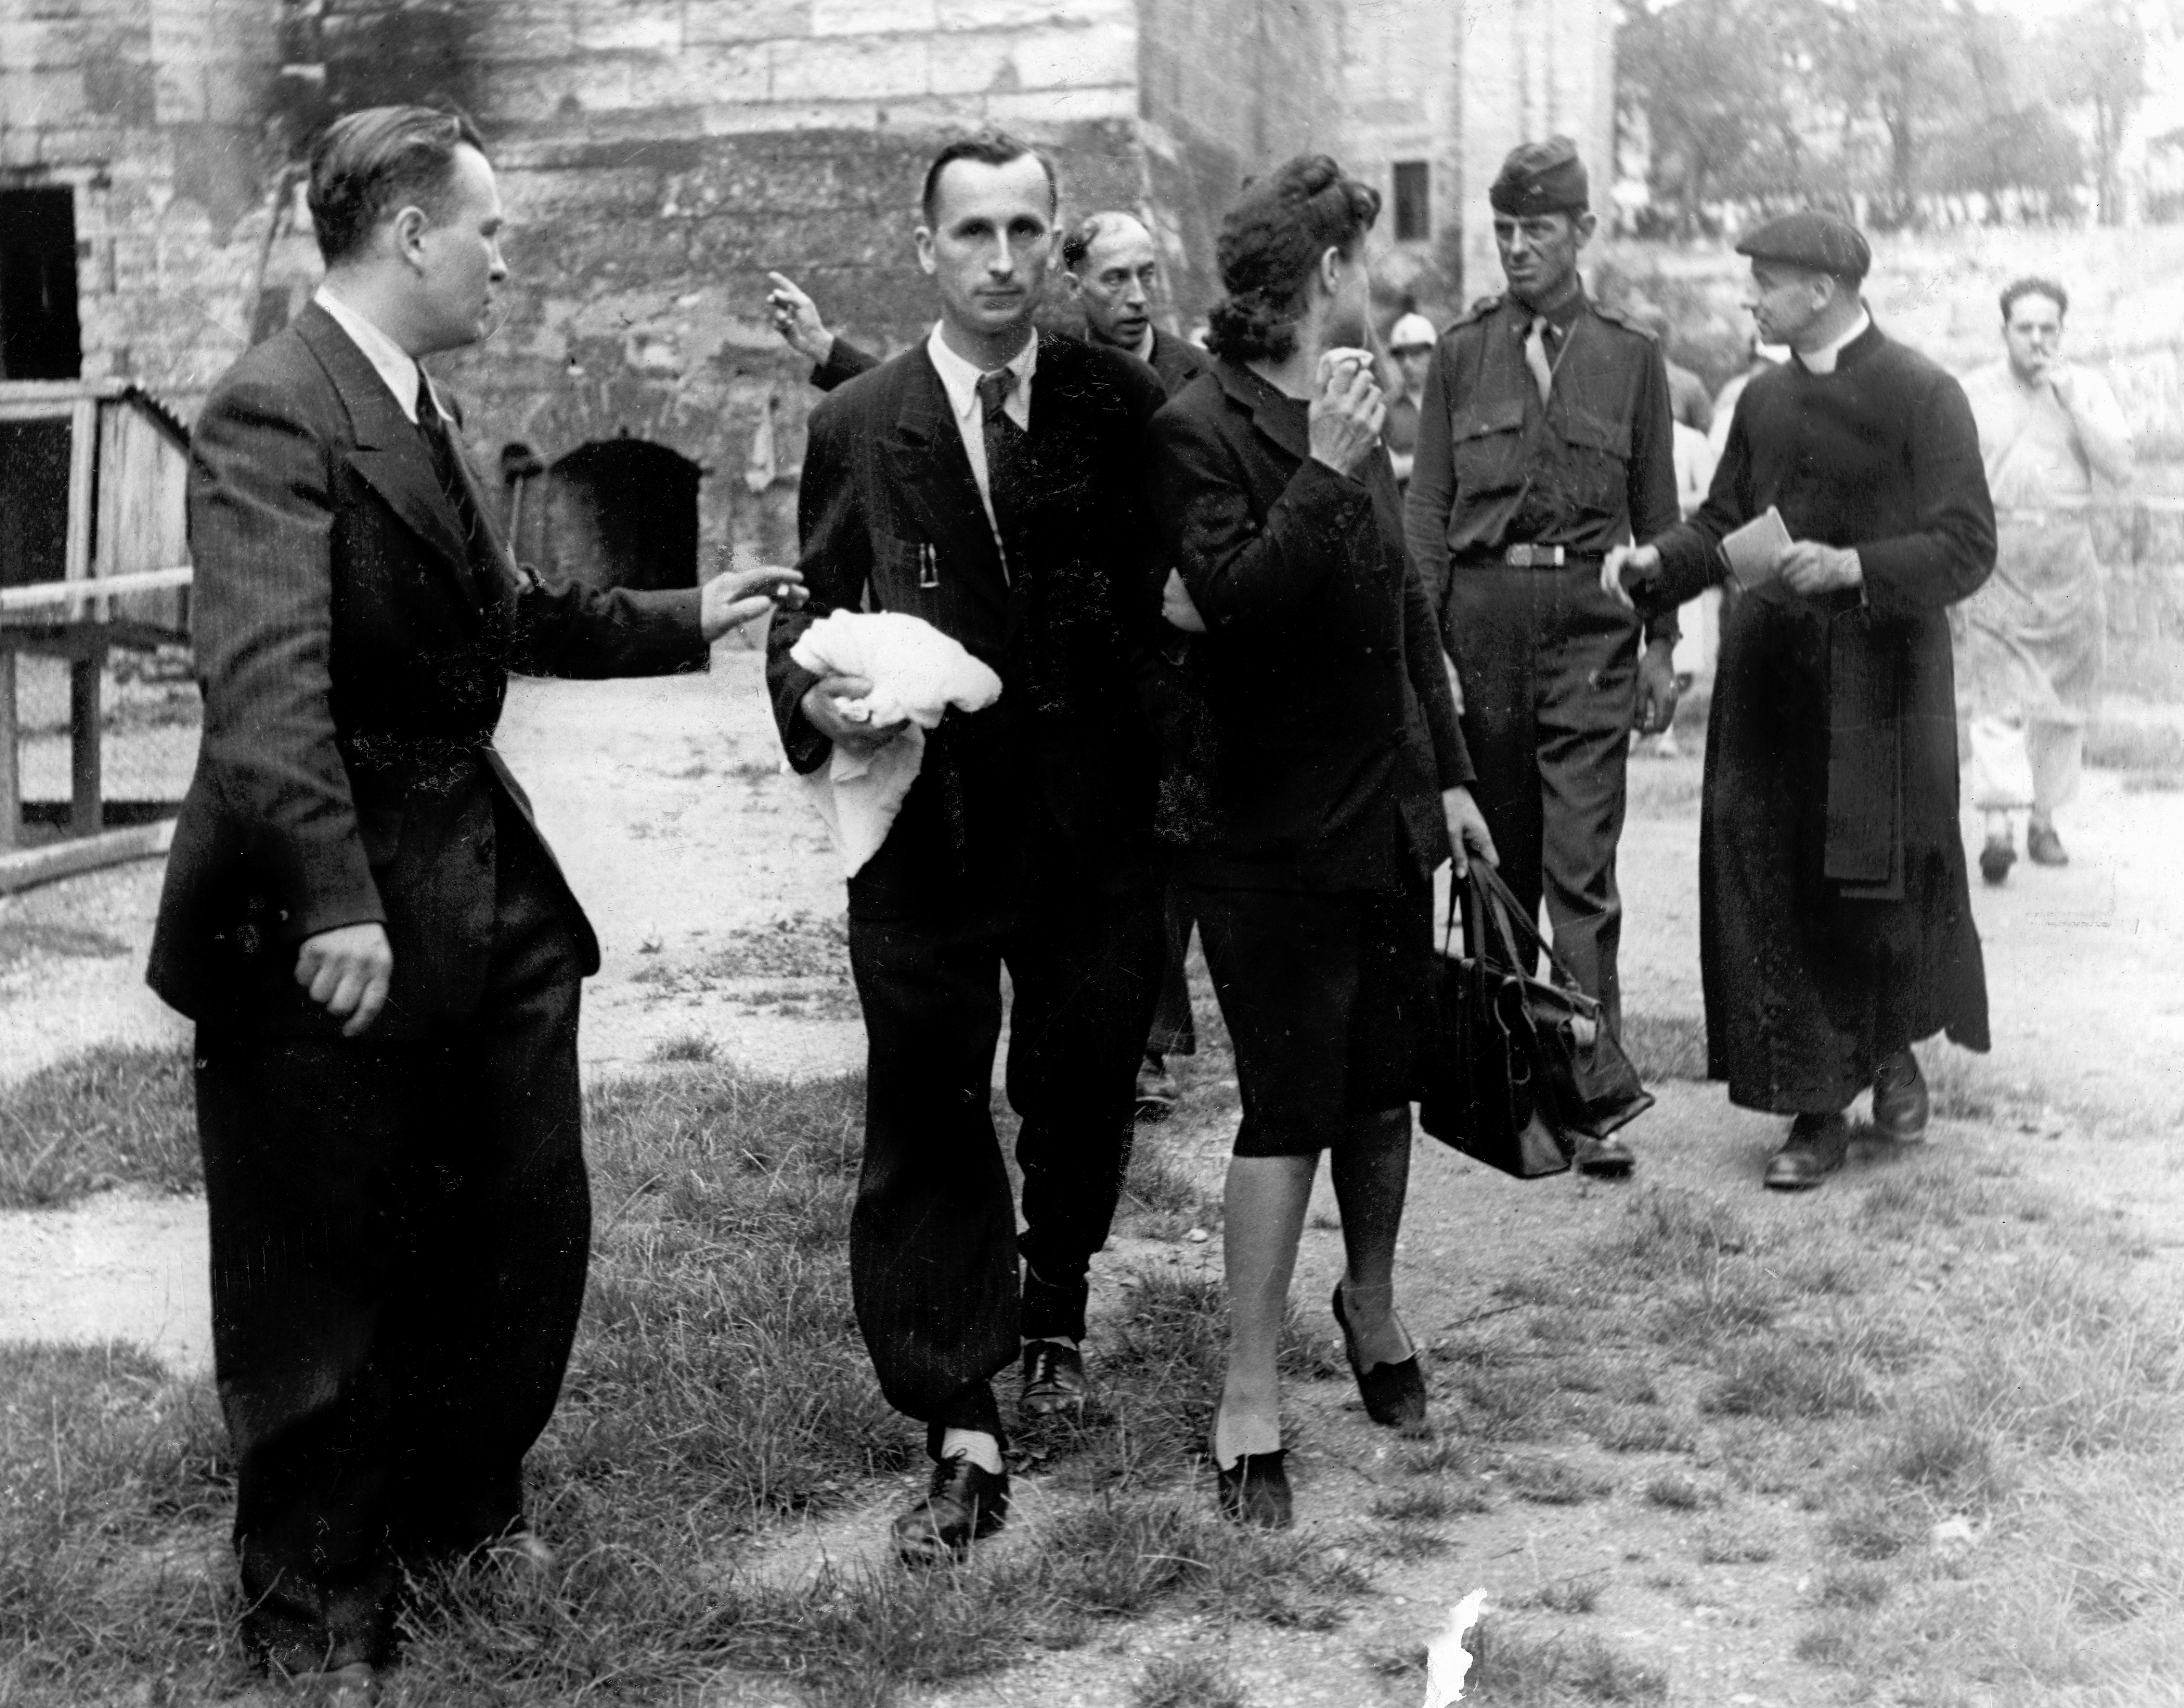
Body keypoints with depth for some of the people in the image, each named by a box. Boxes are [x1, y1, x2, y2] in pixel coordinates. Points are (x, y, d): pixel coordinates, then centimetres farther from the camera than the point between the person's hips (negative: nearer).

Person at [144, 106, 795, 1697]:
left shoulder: (420, 413, 11)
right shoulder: (273, 413, -18)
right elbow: (267, 675, -30)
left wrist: (684, 620, 25)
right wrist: (333, 897, -39)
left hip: (486, 892, 9)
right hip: (330, 923, -9)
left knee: (525, 1232, 17)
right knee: (325, 1278, 7)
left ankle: (458, 1506, 40)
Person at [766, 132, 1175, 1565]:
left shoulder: (1123, 405, 2)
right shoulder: (856, 428, 1)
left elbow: (1177, 592, 4)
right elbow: (808, 612, 7)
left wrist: (1176, 780, -6)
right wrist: (816, 698, -15)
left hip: (1098, 821, 1)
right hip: (927, 827, -1)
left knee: (1085, 1093, 14)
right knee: (926, 1121, 0)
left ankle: (1055, 1307, 44)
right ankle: (961, 1437, 8)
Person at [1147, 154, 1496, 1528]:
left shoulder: (1356, 416, 13)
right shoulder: (1201, 432, -12)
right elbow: (1234, 597, -26)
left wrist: (1449, 774, 17)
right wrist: (1325, 474, -27)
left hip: (1391, 817, 8)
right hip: (1279, 837, -7)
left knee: (1386, 1083, 17)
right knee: (1289, 1109, -5)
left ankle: (1373, 1306, 38)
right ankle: (1250, 1399, 6)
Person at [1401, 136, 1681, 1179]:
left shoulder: (1630, 355, 7)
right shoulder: (1461, 351, 9)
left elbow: (1656, 511, 10)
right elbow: (1428, 504, 7)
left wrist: (1662, 644, 6)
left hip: (1591, 619, -2)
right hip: (1482, 612, 2)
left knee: (1581, 869, -8)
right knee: (1495, 856, 10)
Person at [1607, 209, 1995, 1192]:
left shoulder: (1922, 397, -6)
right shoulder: (1763, 400, 12)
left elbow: (1968, 547, -11)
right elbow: (1723, 522, 18)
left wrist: (1853, 568, -23)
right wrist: (1658, 562, 0)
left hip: (1880, 682, -5)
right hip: (1768, 677, 5)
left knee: (1878, 890, 2)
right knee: (1775, 896, 1)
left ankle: (1892, 1048, 33)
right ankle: (1816, 1109, 12)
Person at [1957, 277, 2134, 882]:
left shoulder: (2088, 388, 6)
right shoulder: (1970, 394, 4)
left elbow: (2119, 468, -5)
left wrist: (2070, 402, -12)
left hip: (2067, 560, 2)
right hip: (1994, 559, -2)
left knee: (2063, 701, 7)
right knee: (1996, 696, -12)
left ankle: (2044, 820, 20)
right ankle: (1998, 828, -19)